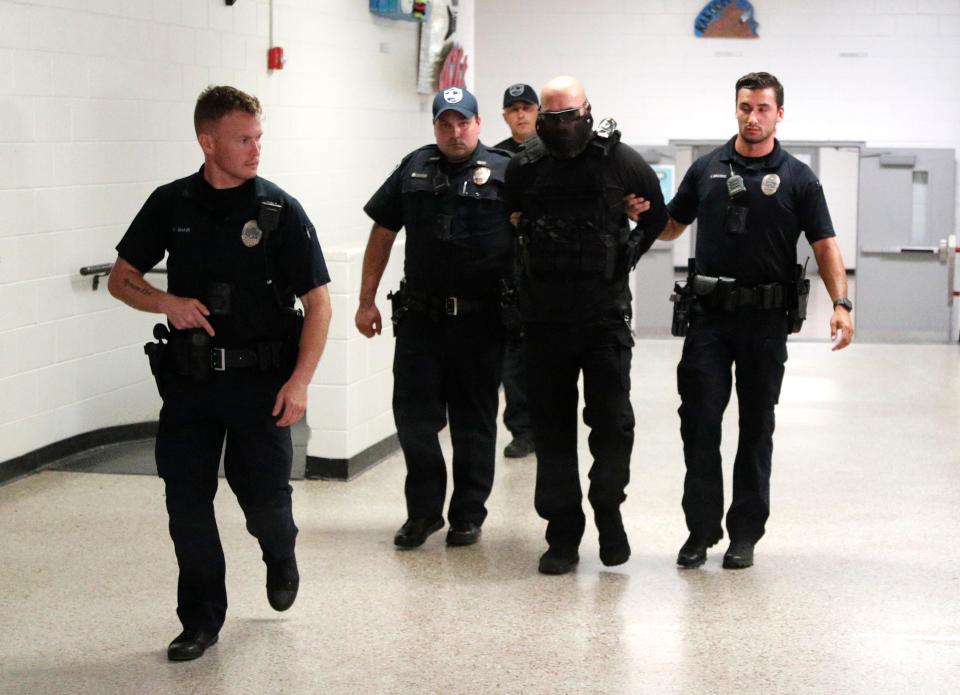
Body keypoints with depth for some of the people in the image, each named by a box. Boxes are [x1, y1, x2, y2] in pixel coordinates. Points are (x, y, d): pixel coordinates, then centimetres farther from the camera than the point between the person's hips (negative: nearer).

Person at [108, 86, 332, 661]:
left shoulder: (280, 210, -5)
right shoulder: (171, 205, 2)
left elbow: (318, 301, -4)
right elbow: (122, 278, 10)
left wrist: (299, 382, -13)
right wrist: (167, 302, -11)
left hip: (261, 377, -2)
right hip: (188, 378, 2)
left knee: (264, 496, -1)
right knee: (187, 501, 3)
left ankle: (281, 558, 34)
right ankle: (202, 618, 19)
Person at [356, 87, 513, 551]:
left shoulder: (504, 172, -2)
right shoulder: (415, 168, 8)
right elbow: (382, 233, 11)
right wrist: (366, 300, 8)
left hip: (480, 321, -2)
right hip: (420, 317, 3)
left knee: (474, 421, 8)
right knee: (414, 415, 3)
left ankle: (468, 516, 20)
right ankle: (423, 510, 18)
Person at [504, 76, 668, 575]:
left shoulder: (621, 161, -1)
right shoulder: (525, 166, 2)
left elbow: (658, 217, 14)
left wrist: (625, 256, 6)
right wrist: (523, 275, 7)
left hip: (605, 314, -2)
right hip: (544, 317, 2)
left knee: (612, 419, -4)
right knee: (551, 426, 5)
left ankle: (608, 509, 19)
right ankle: (562, 536, 12)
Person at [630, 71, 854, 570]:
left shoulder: (796, 178, 1)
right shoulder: (707, 168, 7)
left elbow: (825, 247, -2)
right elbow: (672, 226, 16)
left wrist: (841, 304, -16)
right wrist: (643, 214, -6)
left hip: (766, 320, -1)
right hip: (709, 316, 1)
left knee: (756, 428, 7)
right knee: (700, 422, -2)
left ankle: (745, 533, 16)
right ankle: (701, 529, 8)